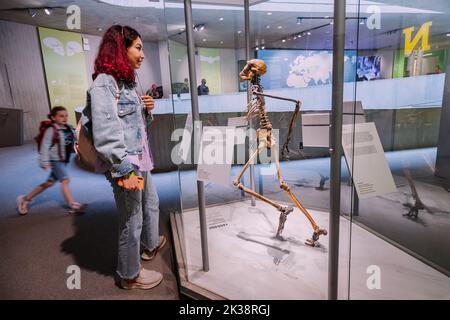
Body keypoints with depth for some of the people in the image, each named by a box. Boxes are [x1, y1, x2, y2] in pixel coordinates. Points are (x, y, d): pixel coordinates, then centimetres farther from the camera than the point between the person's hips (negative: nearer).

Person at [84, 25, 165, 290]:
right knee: (132, 221, 5)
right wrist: (125, 170, -24)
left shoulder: (127, 81, 13)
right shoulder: (103, 84, -15)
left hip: (141, 160, 10)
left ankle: (150, 245, 50)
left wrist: (147, 110, 1)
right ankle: (130, 275, 27)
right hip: (126, 166, -9)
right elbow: (105, 134, -23)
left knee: (151, 204, 25)